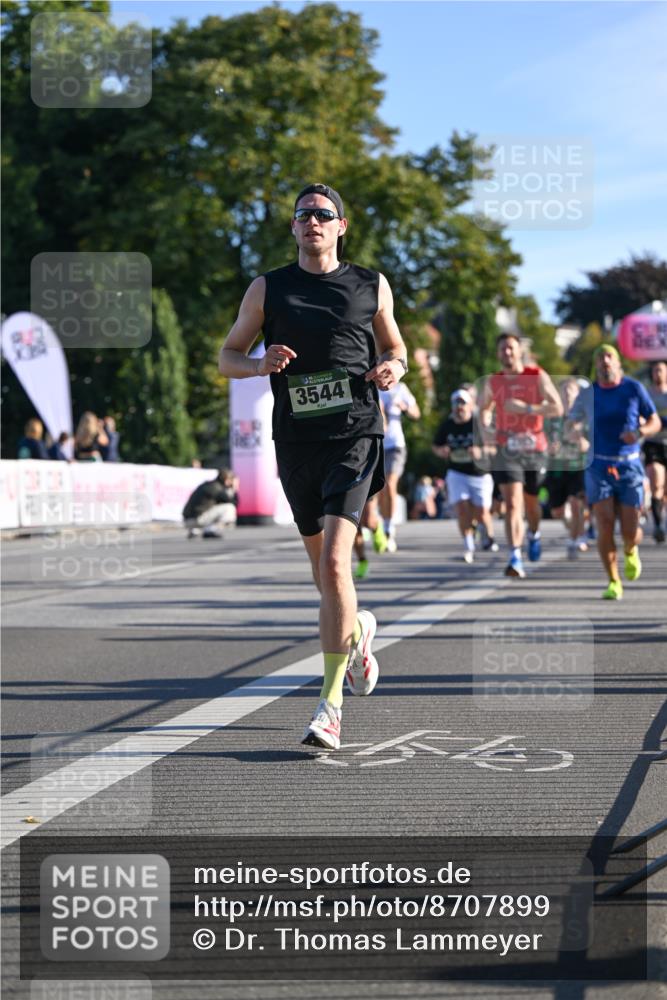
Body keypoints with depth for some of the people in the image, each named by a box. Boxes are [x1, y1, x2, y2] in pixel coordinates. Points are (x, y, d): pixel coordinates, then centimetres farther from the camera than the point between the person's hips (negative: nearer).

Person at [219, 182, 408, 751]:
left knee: (334, 563, -17)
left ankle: (331, 704, -14)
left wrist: (394, 367, -2)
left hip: (355, 435, -3)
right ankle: (357, 631, 49)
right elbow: (228, 357, 11)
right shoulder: (268, 289, 7)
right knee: (322, 567, 14)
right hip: (296, 443, 3)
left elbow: (393, 344, 21)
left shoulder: (372, 287, 7)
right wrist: (262, 364, -11)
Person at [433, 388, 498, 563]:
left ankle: (489, 536, 32)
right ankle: (469, 547, -5)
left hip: (480, 473, -2)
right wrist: (441, 451, -10)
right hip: (457, 473, 2)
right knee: (462, 508, -14)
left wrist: (481, 451, -30)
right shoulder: (447, 425, 0)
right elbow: (436, 446, 13)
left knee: (481, 512, 0)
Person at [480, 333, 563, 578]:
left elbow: (557, 408, -10)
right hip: (506, 450, 0)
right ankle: (515, 559, -19)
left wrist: (526, 408, -20)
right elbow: (484, 409, 24)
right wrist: (485, 427, 4)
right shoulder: (493, 382, 5)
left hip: (534, 448, 0)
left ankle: (534, 535, 48)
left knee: (531, 503, 16)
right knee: (512, 504, -14)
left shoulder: (537, 376, -3)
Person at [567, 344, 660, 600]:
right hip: (599, 466, 0)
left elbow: (655, 422, 5)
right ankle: (614, 583, 2)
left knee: (630, 532, -1)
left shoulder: (634, 388, -1)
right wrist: (575, 430, -12)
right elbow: (572, 423, 13)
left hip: (629, 466, 0)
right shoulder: (587, 394, 2)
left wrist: (640, 432, -17)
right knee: (605, 526, -11)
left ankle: (630, 551, 36)